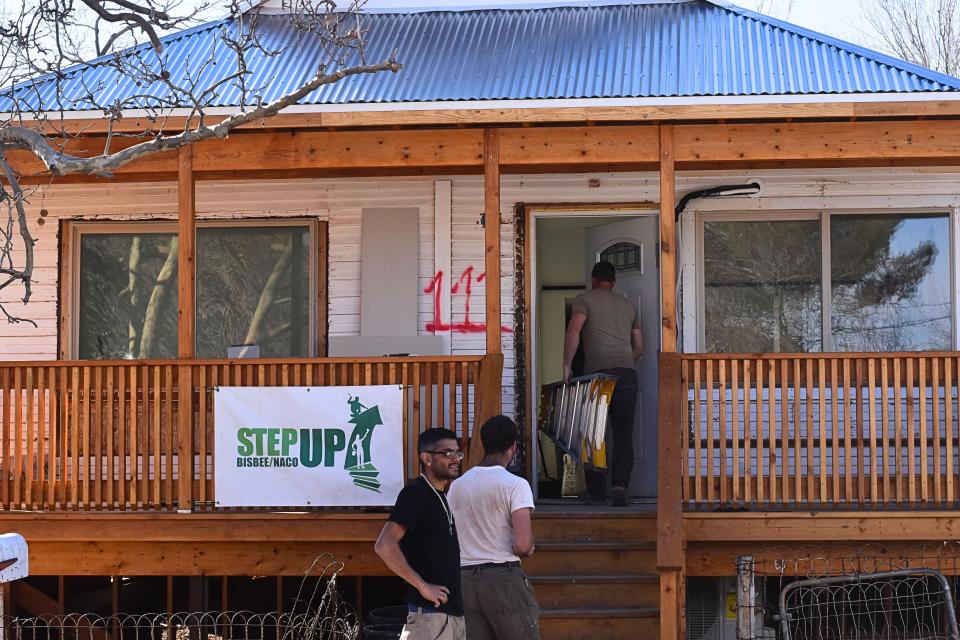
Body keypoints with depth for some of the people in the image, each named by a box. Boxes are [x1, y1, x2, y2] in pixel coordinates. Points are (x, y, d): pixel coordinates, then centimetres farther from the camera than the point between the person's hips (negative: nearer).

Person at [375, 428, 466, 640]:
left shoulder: (440, 496, 17)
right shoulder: (415, 493, -10)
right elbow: (384, 546, -22)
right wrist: (423, 586, -20)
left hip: (454, 611, 9)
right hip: (430, 612, -9)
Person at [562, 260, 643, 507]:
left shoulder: (585, 299, 10)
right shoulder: (627, 305, 23)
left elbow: (573, 332, -7)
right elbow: (639, 347, 24)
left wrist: (566, 366, -4)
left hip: (597, 371, -3)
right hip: (627, 372, 3)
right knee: (623, 433, 1)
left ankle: (596, 489, 12)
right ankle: (620, 482, -18)